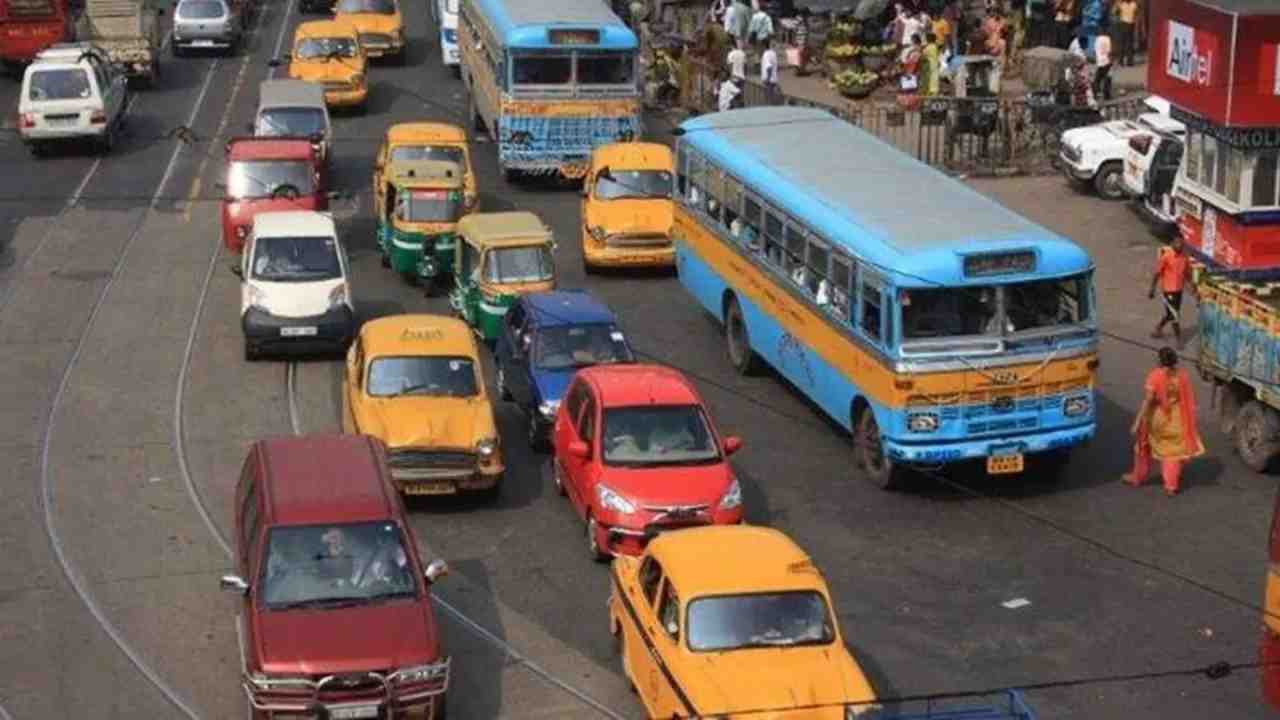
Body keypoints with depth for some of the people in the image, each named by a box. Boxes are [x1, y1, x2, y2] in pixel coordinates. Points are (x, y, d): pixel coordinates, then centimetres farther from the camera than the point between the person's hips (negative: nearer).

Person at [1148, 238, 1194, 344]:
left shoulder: (1185, 257, 0)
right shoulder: (1166, 256, -17)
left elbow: (1187, 272, 12)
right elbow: (1157, 273, -12)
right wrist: (1152, 289, -10)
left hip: (1179, 290, 7)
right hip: (1168, 290, -7)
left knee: (1171, 314, 19)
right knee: (1175, 315, -4)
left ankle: (1158, 330, 40)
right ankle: (1178, 338, 9)